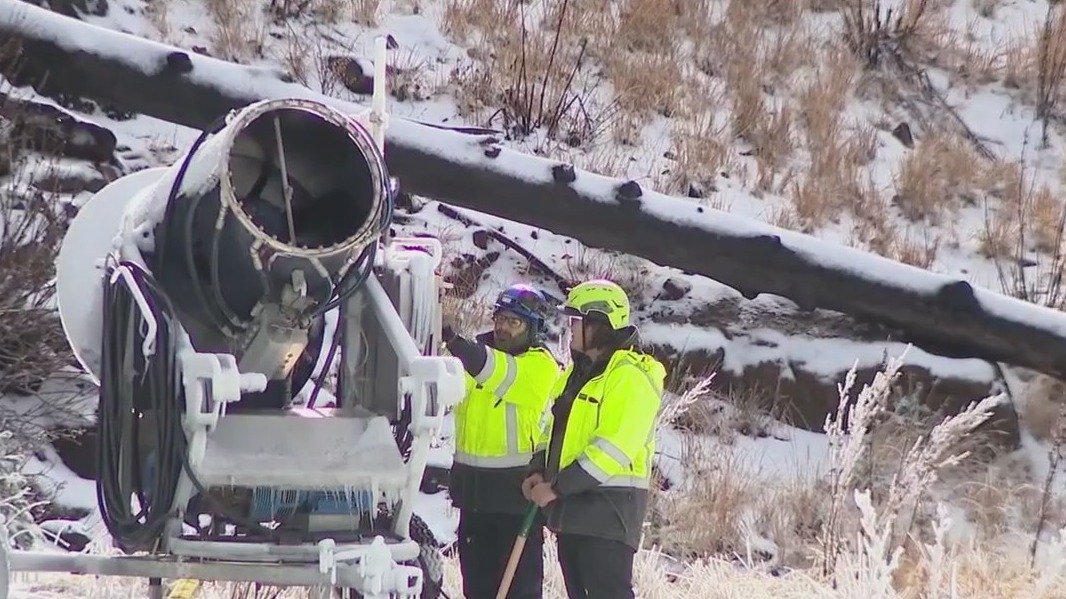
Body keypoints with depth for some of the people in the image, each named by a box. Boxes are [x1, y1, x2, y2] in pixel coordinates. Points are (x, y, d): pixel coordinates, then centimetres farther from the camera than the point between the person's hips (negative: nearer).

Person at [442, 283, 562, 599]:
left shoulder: (540, 366, -9)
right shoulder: (480, 349, 11)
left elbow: (501, 373, -27)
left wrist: (456, 342, -42)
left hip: (515, 488, -6)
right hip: (474, 488, 6)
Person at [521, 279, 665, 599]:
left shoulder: (630, 377, -14)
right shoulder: (576, 374, 17)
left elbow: (613, 448, -22)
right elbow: (553, 428, 24)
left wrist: (557, 487, -20)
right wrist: (538, 472, 5)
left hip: (608, 511, -10)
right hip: (571, 509, 10)